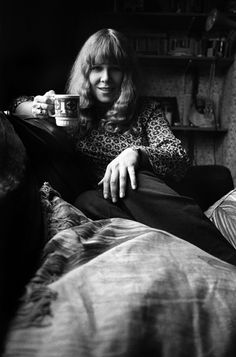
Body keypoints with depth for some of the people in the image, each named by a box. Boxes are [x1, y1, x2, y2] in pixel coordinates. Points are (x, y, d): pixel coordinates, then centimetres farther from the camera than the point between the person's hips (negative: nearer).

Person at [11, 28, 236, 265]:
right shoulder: (75, 110, 15)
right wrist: (38, 108, -1)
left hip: (146, 201, -1)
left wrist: (136, 152, -24)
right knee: (86, 201, -32)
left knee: (134, 183, -34)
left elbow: (180, 159, -4)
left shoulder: (146, 110, 10)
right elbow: (19, 106, 24)